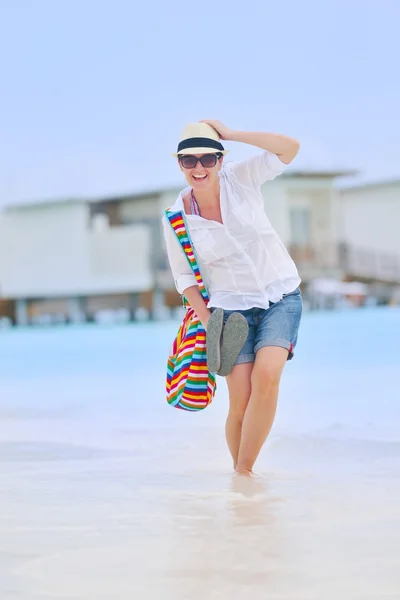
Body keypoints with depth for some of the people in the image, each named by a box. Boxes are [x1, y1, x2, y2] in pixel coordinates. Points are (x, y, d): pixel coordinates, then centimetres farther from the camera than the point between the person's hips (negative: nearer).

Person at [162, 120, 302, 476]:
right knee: (241, 403, -11)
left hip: (282, 296, 0)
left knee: (267, 376, -23)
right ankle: (239, 474, 12)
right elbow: (184, 277, 3)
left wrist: (229, 134, -19)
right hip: (232, 307, 0)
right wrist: (209, 323, -8)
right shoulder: (176, 218, -6)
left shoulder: (240, 178, -7)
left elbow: (290, 148, -19)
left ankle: (244, 471, -11)